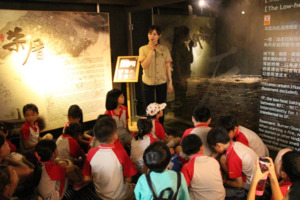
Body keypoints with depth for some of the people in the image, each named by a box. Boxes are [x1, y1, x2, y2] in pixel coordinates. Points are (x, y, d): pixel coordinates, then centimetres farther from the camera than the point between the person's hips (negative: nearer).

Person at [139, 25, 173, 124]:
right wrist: (151, 51, -18)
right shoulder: (143, 49, -3)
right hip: (148, 82, -1)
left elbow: (168, 66, 2)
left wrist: (170, 82, 1)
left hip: (162, 82, 1)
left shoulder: (164, 49, 0)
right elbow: (144, 65, -15)